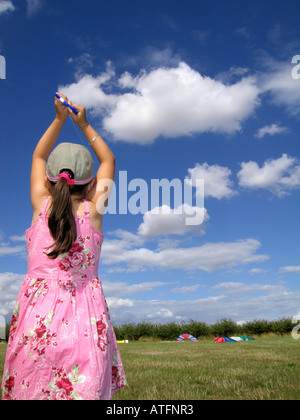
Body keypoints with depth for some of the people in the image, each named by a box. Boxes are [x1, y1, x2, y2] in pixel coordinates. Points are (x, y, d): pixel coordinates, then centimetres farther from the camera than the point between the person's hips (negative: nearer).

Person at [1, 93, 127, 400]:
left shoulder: (41, 204, 2)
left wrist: (60, 118, 22)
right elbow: (108, 160, 17)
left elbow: (38, 156, 21)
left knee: (29, 388, 9)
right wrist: (84, 125, 23)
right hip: (84, 317, -1)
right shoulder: (92, 209, 0)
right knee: (84, 390, 5)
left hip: (36, 311, 1)